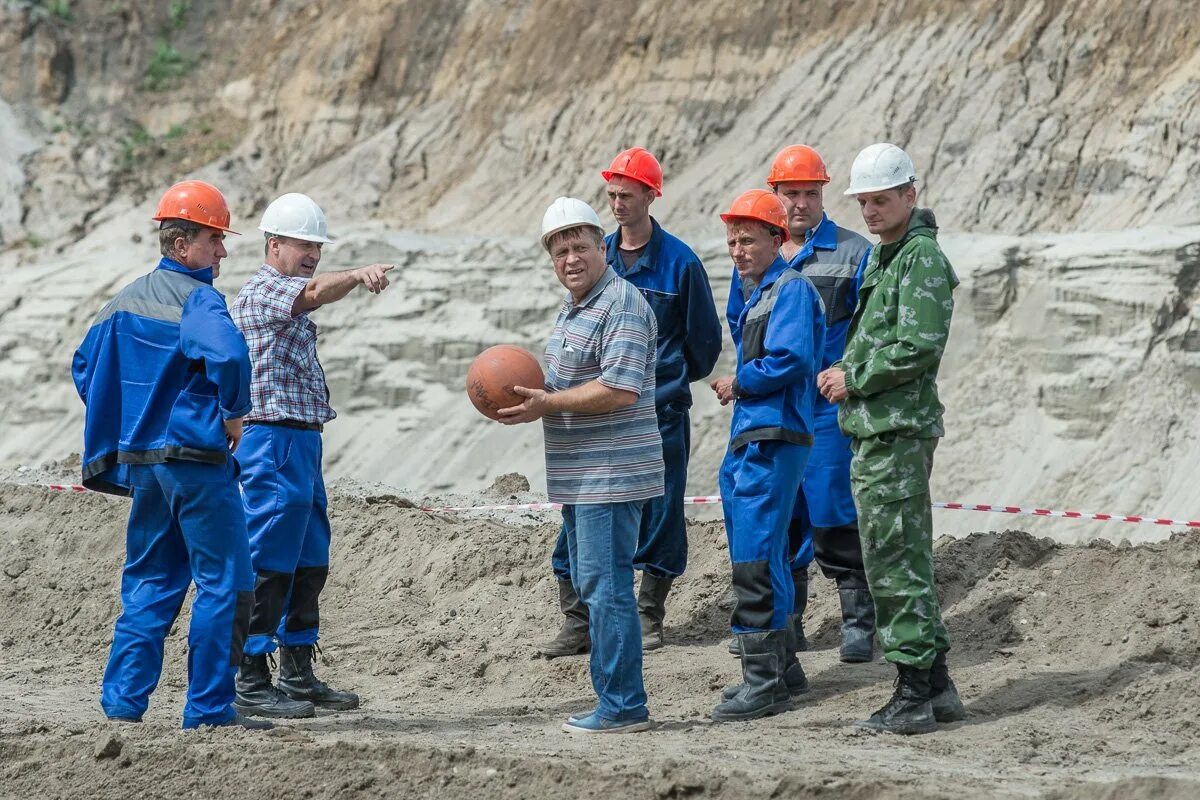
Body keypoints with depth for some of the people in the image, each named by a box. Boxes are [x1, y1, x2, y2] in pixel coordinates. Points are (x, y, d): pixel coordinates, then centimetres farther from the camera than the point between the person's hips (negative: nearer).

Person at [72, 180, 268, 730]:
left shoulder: (126, 300, 13)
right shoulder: (197, 298, -13)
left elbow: (85, 368, 19)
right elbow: (228, 356, -31)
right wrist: (234, 414, -15)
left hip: (140, 459, 8)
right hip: (197, 458, -8)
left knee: (150, 582, 15)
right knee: (224, 582, -2)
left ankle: (123, 700, 10)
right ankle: (209, 709, -2)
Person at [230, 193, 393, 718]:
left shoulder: (292, 308, 21)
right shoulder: (261, 291, -11)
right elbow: (316, 292, -32)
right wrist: (359, 275, -50)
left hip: (302, 440, 10)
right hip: (275, 442, -10)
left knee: (310, 563, 13)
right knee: (270, 565, -9)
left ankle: (298, 675, 19)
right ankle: (251, 683, -7)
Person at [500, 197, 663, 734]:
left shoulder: (621, 304, -14)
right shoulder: (571, 309, 19)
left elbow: (620, 390, -23)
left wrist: (547, 404, -19)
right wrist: (530, 396, 8)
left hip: (611, 473, -11)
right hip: (580, 477, 11)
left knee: (606, 585, -10)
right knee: (590, 585, 14)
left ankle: (623, 706, -6)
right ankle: (612, 697, 20)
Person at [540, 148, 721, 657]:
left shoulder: (679, 262, -5)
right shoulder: (598, 257, 7)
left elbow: (705, 338, 4)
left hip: (661, 410, -3)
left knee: (659, 513, 3)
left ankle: (649, 618, 15)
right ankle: (576, 623, 1)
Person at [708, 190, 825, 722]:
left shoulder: (791, 289, -9)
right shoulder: (753, 294, 20)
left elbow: (791, 360, -20)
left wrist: (738, 384, -9)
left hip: (774, 442, -10)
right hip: (747, 439, 10)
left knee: (756, 562, -11)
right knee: (760, 559, 14)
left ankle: (764, 682, -10)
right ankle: (783, 670, 22)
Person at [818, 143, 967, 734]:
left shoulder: (922, 259, -13)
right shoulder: (883, 257, 19)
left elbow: (920, 347, -22)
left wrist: (854, 379, -14)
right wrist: (843, 374, 9)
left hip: (897, 431, -10)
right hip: (875, 428, 11)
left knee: (895, 562, -8)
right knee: (904, 559, 14)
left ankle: (913, 695, -5)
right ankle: (936, 686, 19)